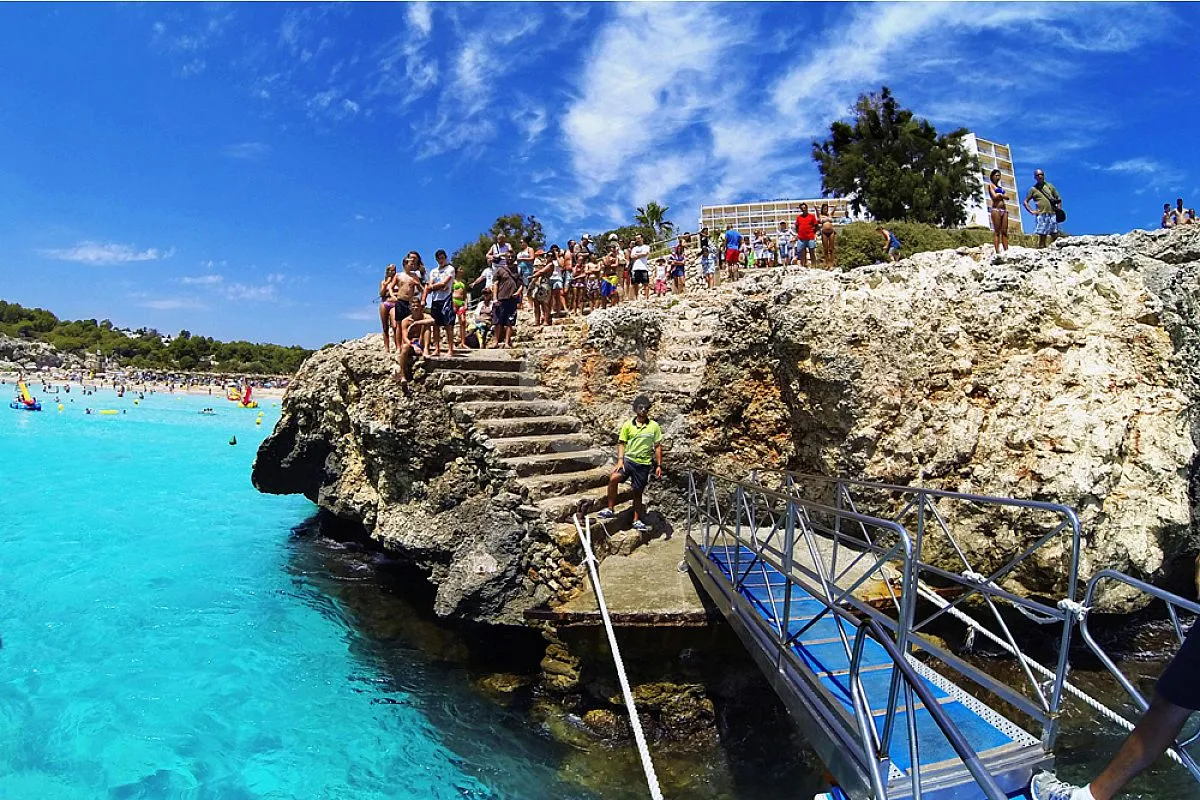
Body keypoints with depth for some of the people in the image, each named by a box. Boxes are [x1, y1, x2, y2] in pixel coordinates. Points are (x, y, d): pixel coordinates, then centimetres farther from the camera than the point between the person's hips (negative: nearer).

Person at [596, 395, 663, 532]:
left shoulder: (654, 426, 0)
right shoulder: (628, 425, 1)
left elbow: (658, 446, 4)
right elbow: (621, 443, 5)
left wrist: (659, 465, 0)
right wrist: (620, 460, -8)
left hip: (644, 463, 0)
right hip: (628, 459, 0)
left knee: (638, 493, 10)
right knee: (613, 478, -25)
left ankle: (637, 520, 25)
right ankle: (610, 509, -14)